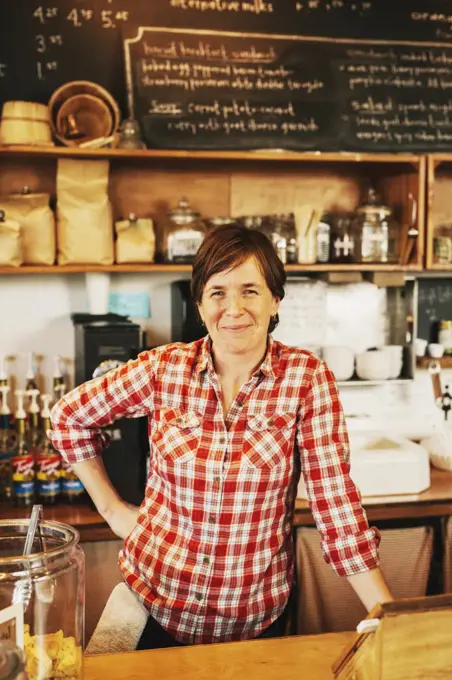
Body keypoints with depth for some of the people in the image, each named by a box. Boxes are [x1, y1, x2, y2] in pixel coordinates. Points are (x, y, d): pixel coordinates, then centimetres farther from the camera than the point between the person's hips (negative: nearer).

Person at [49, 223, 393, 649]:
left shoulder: (307, 378, -14)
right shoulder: (164, 369, -10)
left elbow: (335, 500, -15)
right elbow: (69, 417, 4)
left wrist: (389, 615, -18)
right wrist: (111, 508, 1)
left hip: (256, 615, -1)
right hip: (155, 599, 1)